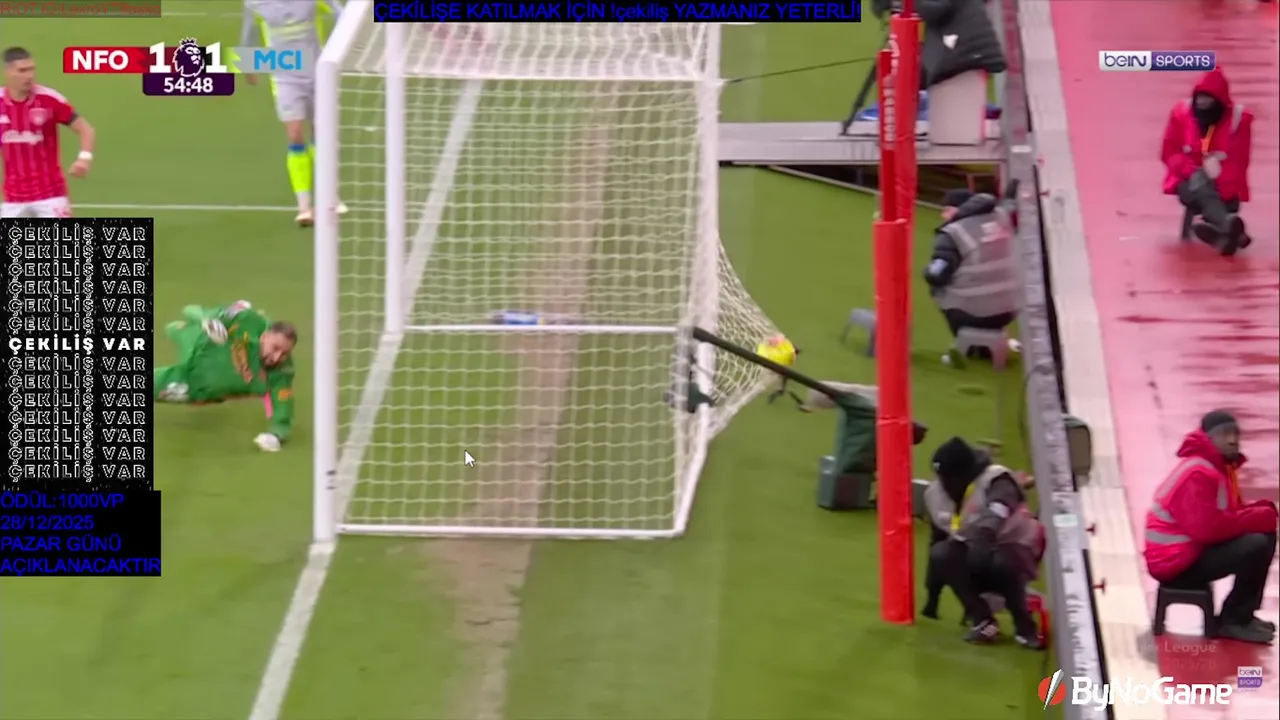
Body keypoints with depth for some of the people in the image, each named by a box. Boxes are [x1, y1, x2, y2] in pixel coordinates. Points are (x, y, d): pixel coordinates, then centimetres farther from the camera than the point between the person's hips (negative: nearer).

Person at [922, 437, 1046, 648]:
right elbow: (940, 537, 11)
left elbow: (996, 515, -41)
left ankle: (1024, 626, -20)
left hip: (1013, 553, -6)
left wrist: (982, 537, -61)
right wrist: (933, 595, 12)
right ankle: (983, 621, -20)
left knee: (1000, 564, -39)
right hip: (979, 560, 6)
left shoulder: (996, 481, -20)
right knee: (941, 554, -21)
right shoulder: (940, 495, 3)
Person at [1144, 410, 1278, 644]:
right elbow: (1208, 528, -30)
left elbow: (1231, 512, 17)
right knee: (1256, 546, -23)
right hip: (1177, 560, -11)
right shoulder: (1198, 474, -23)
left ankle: (1242, 614, 11)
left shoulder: (1220, 466, 11)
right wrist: (1261, 517, -20)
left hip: (1195, 547, 11)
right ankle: (1234, 621, -7)